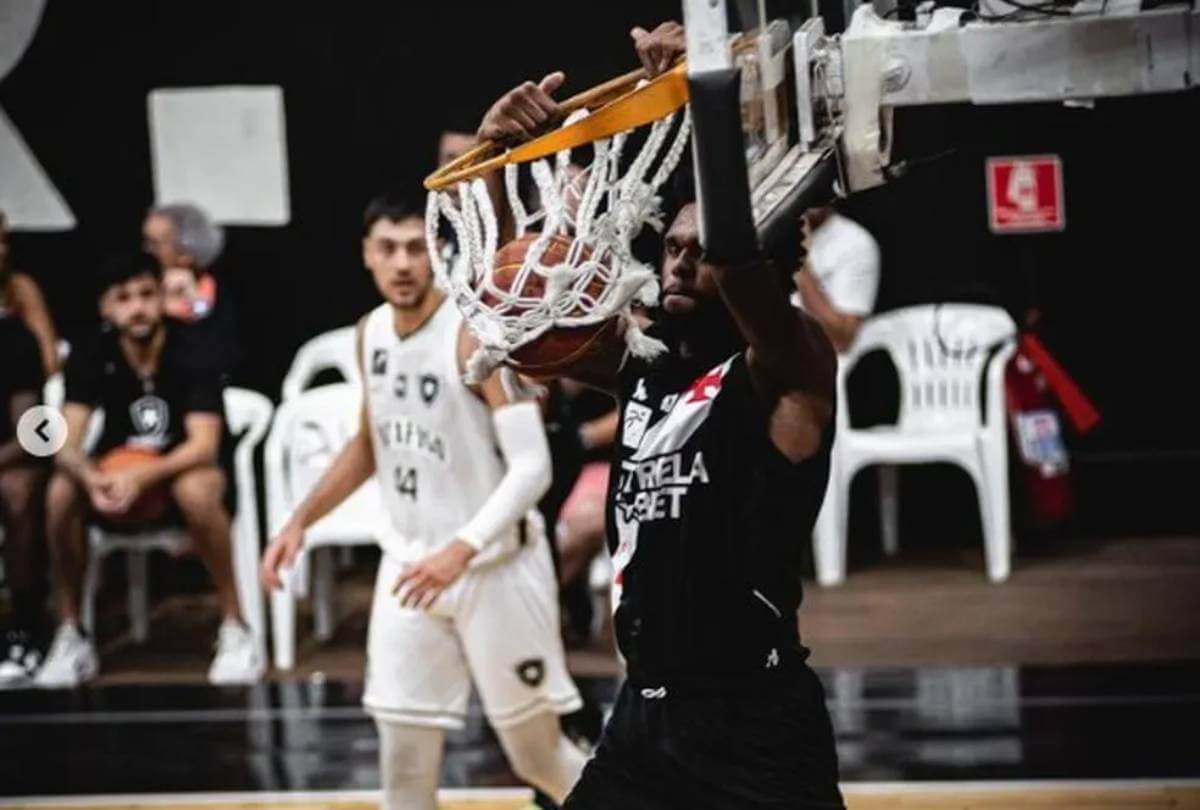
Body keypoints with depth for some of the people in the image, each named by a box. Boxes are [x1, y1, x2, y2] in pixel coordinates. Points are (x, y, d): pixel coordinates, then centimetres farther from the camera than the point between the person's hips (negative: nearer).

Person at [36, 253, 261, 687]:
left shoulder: (192, 355, -18)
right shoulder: (91, 359, -9)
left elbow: (204, 446, -27)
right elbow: (67, 446, -16)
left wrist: (142, 476, -43)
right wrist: (93, 479, -40)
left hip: (186, 469, -3)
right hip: (120, 474, 3)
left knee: (195, 489, -39)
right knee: (61, 492, -27)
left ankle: (235, 630, -25)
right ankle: (70, 637, -14)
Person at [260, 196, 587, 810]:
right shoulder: (370, 333, 4)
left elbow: (532, 466, -23)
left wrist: (462, 550, -34)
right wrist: (300, 521, 14)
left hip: (495, 568, -6)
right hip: (408, 567, 6)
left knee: (538, 756, 5)